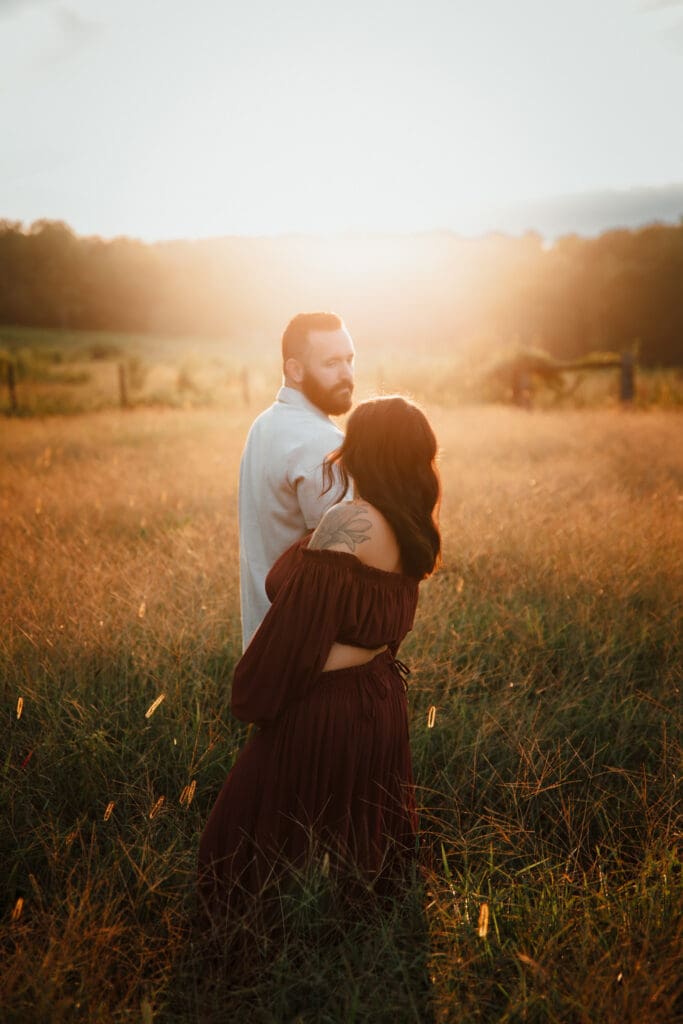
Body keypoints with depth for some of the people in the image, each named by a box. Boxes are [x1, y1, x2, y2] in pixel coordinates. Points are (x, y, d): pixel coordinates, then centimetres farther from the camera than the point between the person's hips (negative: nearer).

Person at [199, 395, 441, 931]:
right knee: (361, 836, 25)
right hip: (381, 700, 8)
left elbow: (298, 623, -21)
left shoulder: (347, 522, -24)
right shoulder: (413, 528, 1)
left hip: (324, 707, -8)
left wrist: (252, 697, -7)